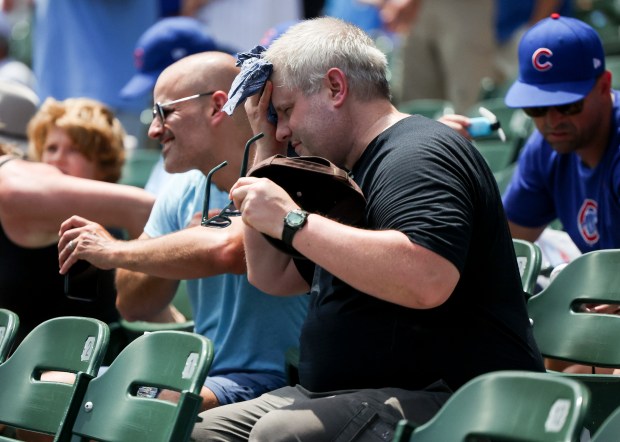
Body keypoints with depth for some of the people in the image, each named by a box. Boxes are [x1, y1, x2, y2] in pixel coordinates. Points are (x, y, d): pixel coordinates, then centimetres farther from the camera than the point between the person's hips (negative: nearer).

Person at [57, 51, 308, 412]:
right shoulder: (184, 191, 11)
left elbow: (227, 249, -34)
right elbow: (133, 306, 11)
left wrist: (114, 251, -18)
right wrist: (184, 243, -10)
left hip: (266, 381, -7)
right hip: (199, 374, 8)